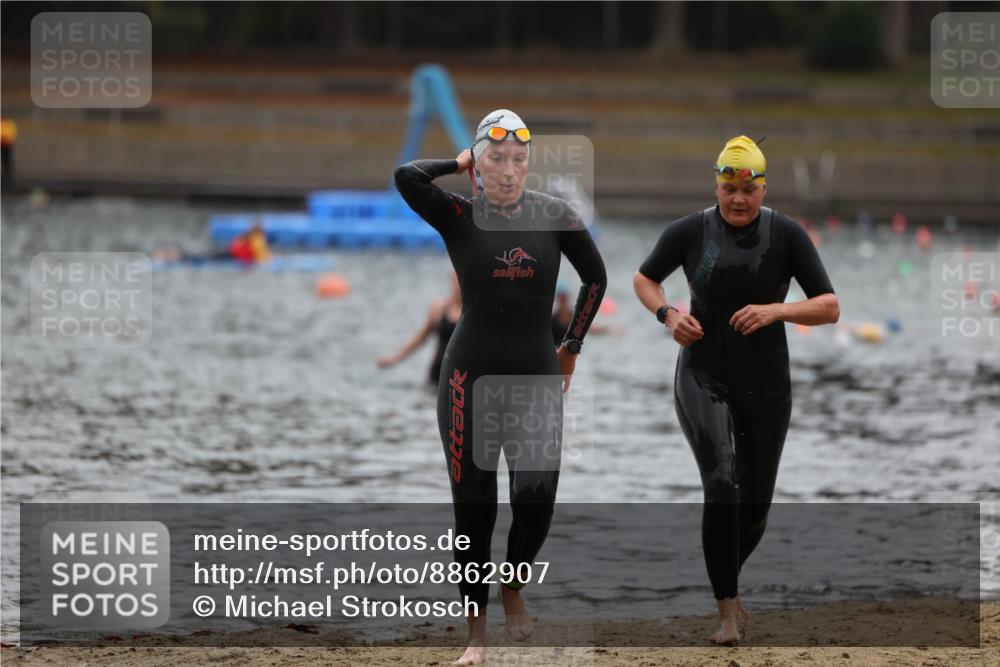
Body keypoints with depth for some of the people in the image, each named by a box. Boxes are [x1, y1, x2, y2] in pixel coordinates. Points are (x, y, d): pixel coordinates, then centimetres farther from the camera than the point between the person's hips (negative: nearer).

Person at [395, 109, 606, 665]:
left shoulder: (555, 215, -1)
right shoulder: (458, 216, -6)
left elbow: (596, 278, 12)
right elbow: (407, 177, -24)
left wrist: (573, 346, 14)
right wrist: (459, 165, -7)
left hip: (538, 374, 2)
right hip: (471, 376, -1)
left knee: (537, 503, -3)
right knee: (473, 508, 0)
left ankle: (514, 590, 28)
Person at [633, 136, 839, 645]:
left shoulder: (786, 235, -8)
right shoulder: (690, 232, -6)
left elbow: (830, 308, -10)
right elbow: (643, 279, 11)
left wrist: (776, 310, -26)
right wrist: (667, 314, -10)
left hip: (767, 388, 2)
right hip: (704, 382, -2)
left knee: (755, 508, 11)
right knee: (723, 485, -23)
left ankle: (728, 584, 41)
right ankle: (728, 612, -19)